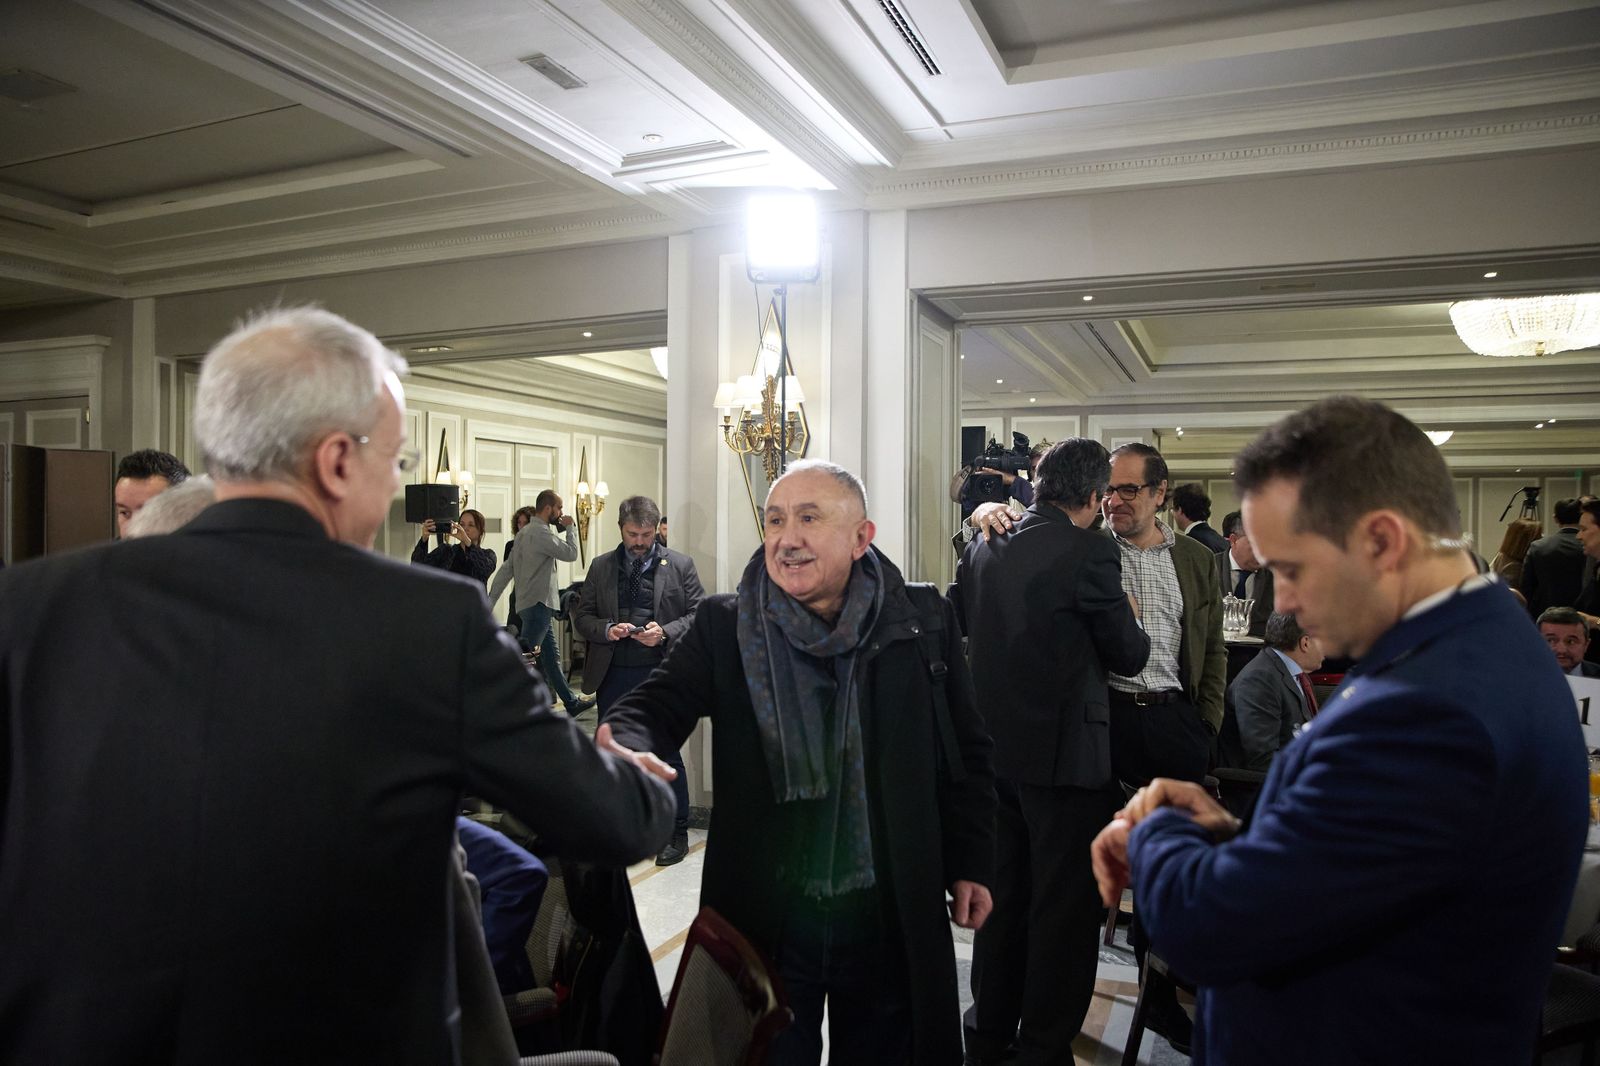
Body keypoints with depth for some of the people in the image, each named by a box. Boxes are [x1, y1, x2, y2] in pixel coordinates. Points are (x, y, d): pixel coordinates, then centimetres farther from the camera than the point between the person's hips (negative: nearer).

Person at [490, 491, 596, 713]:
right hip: (538, 603, -10)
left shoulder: (524, 532, 15)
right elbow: (571, 553, -17)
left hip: (539, 605, 10)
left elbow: (506, 569, 13)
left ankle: (571, 703, 24)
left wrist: (490, 601, 13)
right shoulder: (541, 533, -16)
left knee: (551, 657, 15)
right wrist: (570, 528, -2)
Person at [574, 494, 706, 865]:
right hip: (614, 676, 3)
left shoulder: (680, 565, 1)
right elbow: (581, 615, 9)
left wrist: (666, 632, -17)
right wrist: (606, 629, -12)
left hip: (661, 674, -3)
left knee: (667, 754, 3)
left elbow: (699, 614, -1)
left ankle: (677, 833, 16)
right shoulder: (601, 566, 8)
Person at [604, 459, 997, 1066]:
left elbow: (966, 752, 4)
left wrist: (970, 864, 2)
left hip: (893, 919, 1)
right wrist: (624, 745, -35)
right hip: (767, 918, 0)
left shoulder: (923, 622, -2)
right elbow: (661, 703, -13)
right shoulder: (724, 627, -3)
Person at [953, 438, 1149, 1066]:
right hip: (1064, 754, -6)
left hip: (994, 748, 7)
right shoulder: (1089, 554, -17)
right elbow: (1129, 656, -8)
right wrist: (1127, 619, 12)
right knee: (1064, 908, 9)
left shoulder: (982, 549, 2)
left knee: (1004, 896, 20)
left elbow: (962, 629, 16)